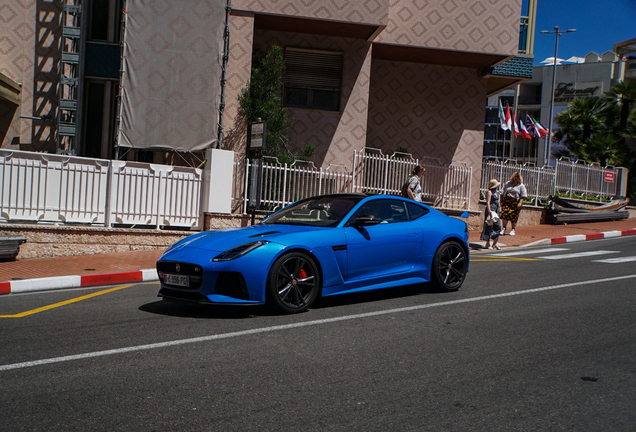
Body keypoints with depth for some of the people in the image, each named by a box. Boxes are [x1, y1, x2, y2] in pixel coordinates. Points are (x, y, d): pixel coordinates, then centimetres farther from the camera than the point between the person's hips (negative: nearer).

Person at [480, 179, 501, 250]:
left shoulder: (496, 192, 17)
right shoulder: (489, 192, -9)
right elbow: (488, 202, -16)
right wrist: (490, 212, -24)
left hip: (496, 211, 9)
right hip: (491, 210, -9)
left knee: (498, 227, 5)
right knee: (489, 227, -4)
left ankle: (495, 244, 12)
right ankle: (488, 244, 3)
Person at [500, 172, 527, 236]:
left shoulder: (521, 186, 6)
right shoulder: (507, 184, 16)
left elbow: (523, 196, -2)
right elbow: (503, 193, 19)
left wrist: (520, 203, -14)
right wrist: (501, 200, 12)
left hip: (515, 202, -2)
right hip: (506, 201, 2)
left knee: (514, 216, -2)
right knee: (504, 214, -12)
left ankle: (513, 230, 11)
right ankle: (503, 229, -7)